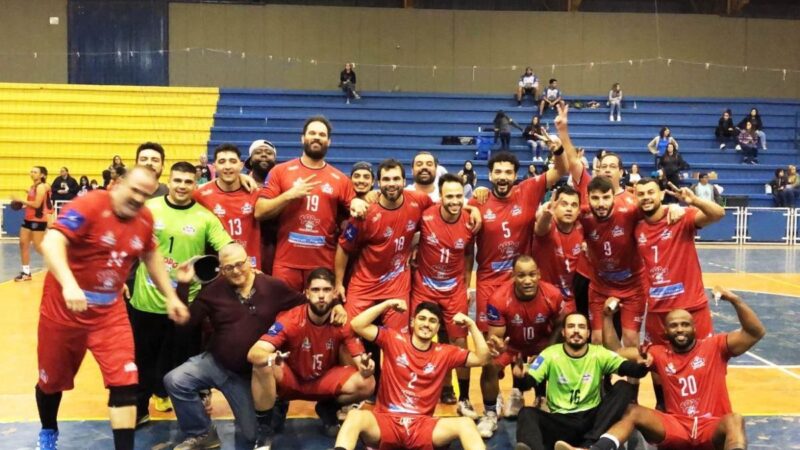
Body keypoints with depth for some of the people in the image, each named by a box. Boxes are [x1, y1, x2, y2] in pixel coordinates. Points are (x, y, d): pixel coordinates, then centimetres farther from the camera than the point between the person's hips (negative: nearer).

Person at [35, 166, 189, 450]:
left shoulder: (145, 219, -2)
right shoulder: (90, 205, -21)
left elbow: (151, 256, 16)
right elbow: (51, 242, -33)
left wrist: (171, 296, 13)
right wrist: (69, 285, -49)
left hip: (110, 310, 3)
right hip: (64, 306, -3)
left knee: (125, 381, -10)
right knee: (52, 379, 17)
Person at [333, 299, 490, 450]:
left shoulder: (445, 353, 8)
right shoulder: (392, 340, 3)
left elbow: (482, 358, 5)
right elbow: (357, 325, -5)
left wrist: (471, 325, -2)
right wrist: (387, 304, -9)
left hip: (422, 424, 2)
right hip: (386, 420, -2)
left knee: (466, 424, -25)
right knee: (355, 416, -36)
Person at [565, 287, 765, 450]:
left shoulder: (714, 347, 5)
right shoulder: (659, 353, 12)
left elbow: (756, 333, -3)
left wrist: (735, 300, -16)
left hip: (712, 427, -2)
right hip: (676, 427, 2)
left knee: (735, 420, -35)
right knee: (633, 411, -20)